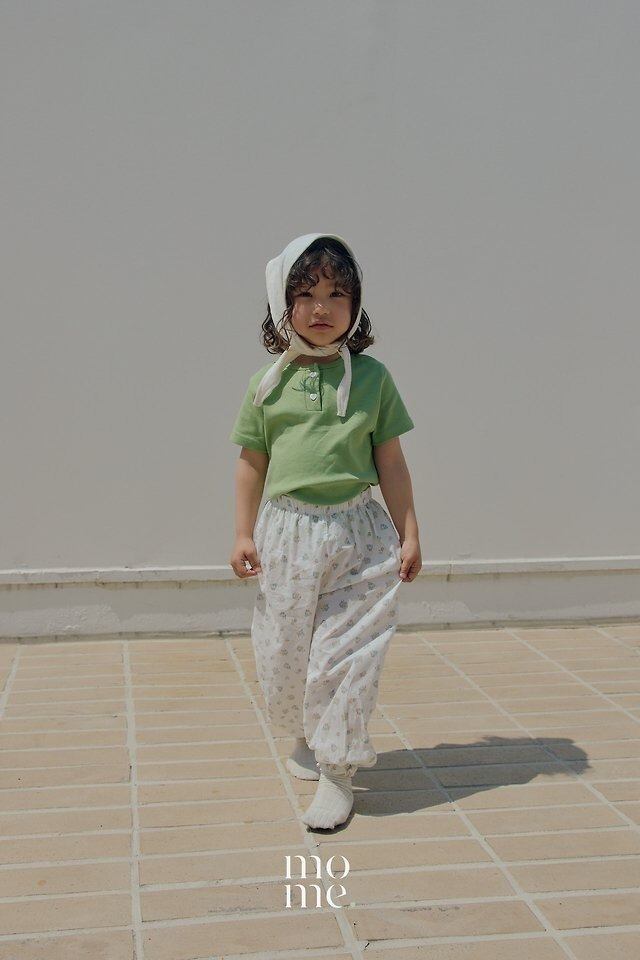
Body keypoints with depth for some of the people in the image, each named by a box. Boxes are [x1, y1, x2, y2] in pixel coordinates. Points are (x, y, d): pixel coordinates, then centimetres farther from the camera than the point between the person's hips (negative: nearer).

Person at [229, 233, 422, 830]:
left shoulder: (372, 378, 1)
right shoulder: (266, 384, 3)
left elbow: (390, 462, 3)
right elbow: (251, 462, 7)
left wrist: (408, 534, 3)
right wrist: (243, 534, 3)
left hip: (358, 533, -1)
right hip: (288, 532, 2)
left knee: (346, 653, -3)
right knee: (283, 652, 10)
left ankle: (337, 770, 11)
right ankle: (305, 736, 38)